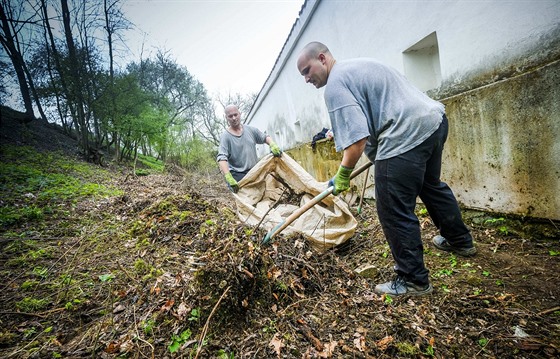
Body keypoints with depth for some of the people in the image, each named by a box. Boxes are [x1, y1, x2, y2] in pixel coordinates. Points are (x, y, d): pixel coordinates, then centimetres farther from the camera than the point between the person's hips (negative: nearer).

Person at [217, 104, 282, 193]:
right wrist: (229, 178, -33)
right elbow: (221, 158, -19)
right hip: (238, 176, -5)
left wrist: (273, 145, -5)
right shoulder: (225, 136, -9)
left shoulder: (250, 130, 8)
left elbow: (265, 137, 19)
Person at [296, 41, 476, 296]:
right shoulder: (356, 66, 22)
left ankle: (413, 280, 12)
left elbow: (357, 138, -21)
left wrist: (343, 175, -8)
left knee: (395, 212, -2)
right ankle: (461, 242, 49)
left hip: (407, 136, -11)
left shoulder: (335, 84, -10)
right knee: (431, 185, 29)